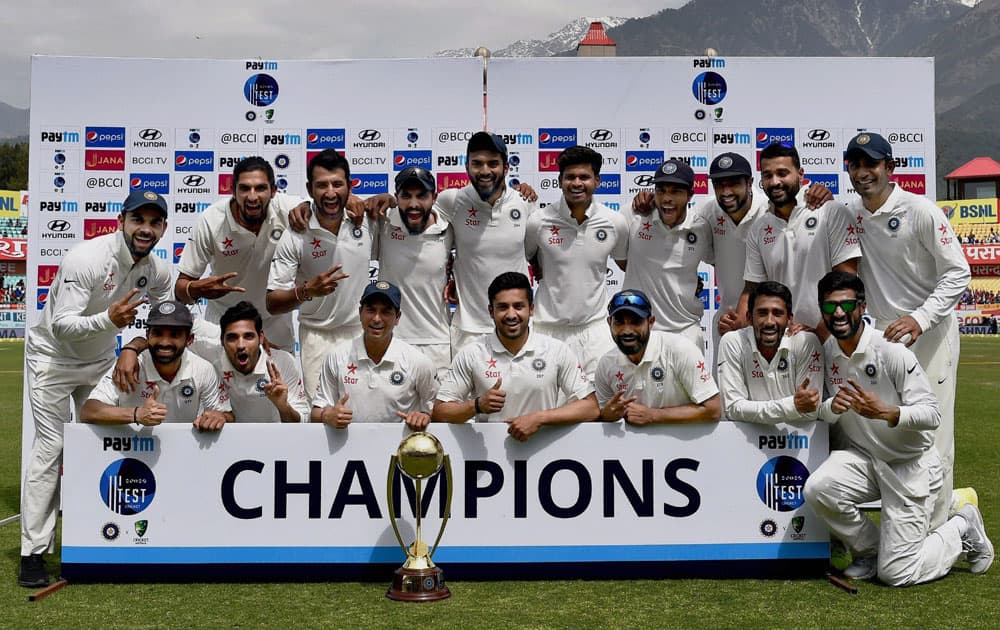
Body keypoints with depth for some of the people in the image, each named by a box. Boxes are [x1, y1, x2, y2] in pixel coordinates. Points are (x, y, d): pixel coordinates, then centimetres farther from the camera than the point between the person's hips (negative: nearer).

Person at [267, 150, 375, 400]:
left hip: (364, 332, 2)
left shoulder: (367, 222, -5)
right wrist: (306, 291, -29)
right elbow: (272, 304, -12)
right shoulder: (294, 236, -13)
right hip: (319, 336, -2)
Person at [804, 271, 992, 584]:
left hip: (911, 464, -5)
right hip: (863, 456, 5)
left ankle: (963, 528, 23)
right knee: (817, 489, -27)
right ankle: (870, 549, 4)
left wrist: (885, 412, -38)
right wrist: (832, 406, -24)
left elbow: (932, 414, -20)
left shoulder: (891, 350, -19)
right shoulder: (827, 350, -2)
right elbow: (824, 413, 1)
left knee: (896, 573, -6)